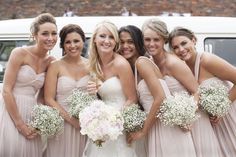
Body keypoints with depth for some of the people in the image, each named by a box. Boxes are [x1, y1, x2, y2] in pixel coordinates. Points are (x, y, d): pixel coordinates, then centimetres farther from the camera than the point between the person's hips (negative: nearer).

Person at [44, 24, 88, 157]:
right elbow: (49, 99, -7)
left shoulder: (91, 65, 4)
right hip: (62, 125, -2)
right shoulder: (56, 66, -4)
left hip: (86, 125, 2)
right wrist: (72, 119, -13)